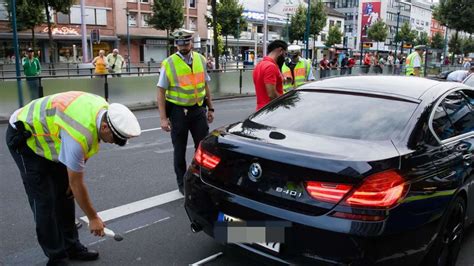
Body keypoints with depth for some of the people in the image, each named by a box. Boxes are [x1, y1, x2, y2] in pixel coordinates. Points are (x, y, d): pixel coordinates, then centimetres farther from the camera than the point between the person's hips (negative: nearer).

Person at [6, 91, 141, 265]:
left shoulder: (104, 110, -17)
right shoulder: (79, 135, -40)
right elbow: (77, 185, -26)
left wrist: (74, 175, 1)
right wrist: (93, 218, -14)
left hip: (46, 131, 8)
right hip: (23, 138, -8)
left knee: (65, 194, 8)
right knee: (45, 201, -8)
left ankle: (71, 247, 19)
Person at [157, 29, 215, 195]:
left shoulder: (201, 60, 3)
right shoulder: (169, 63, -9)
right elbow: (161, 92, -8)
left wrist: (210, 108, 11)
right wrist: (163, 118, -12)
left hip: (198, 109, 3)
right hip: (178, 111, -3)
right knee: (179, 150, 10)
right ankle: (182, 183, 27)